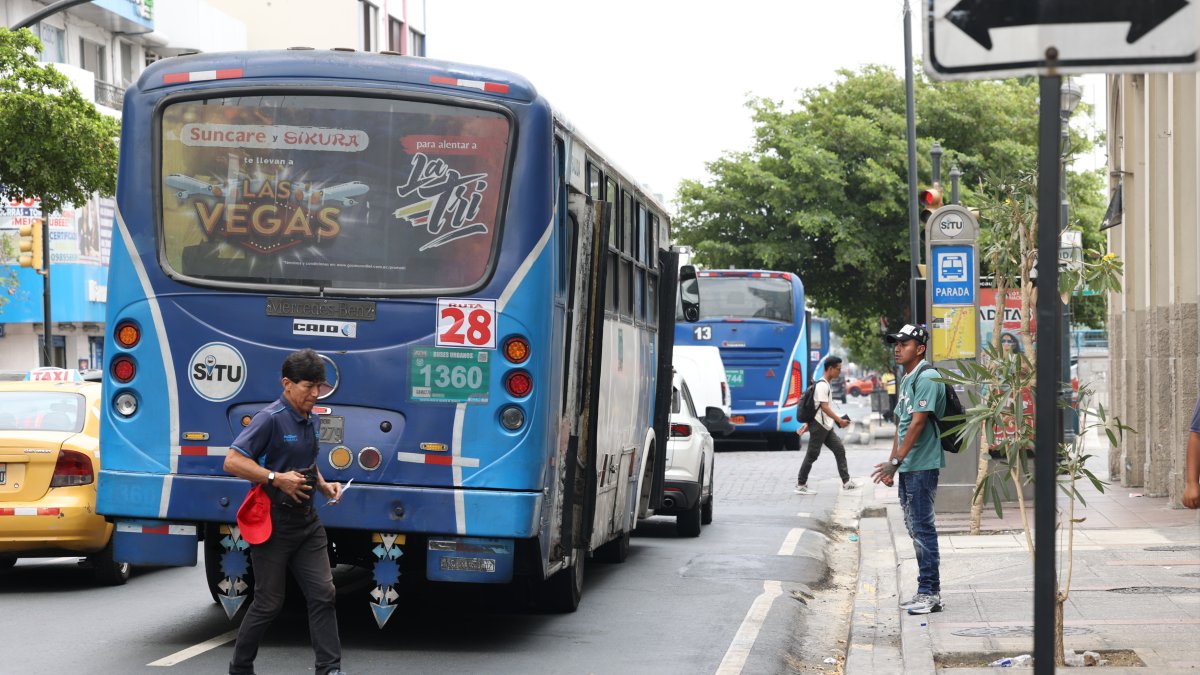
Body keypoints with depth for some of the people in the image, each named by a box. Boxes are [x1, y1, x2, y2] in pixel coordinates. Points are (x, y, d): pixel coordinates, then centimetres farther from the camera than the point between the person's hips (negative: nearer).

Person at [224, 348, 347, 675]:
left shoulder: (312, 421, 10)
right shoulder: (271, 419, -16)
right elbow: (233, 461, -22)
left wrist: (323, 485, 9)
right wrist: (277, 479, -25)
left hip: (306, 521, 7)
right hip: (273, 523, -7)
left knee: (323, 594, -1)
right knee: (269, 603, 2)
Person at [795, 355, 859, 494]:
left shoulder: (825, 384, 15)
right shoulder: (822, 385, -17)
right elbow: (824, 407, -22)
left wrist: (808, 424, 21)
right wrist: (840, 420, -20)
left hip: (826, 427, 10)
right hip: (818, 426, -10)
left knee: (840, 449, 6)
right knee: (812, 455, -3)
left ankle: (846, 481, 6)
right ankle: (801, 485, 5)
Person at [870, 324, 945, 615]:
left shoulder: (926, 378, -13)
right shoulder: (906, 380, 18)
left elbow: (918, 423, -20)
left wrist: (896, 460, -22)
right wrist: (892, 463, 19)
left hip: (922, 467, -10)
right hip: (908, 468, 10)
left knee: (923, 528, -8)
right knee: (915, 528, 12)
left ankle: (930, 593, -5)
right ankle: (926, 591, 18)